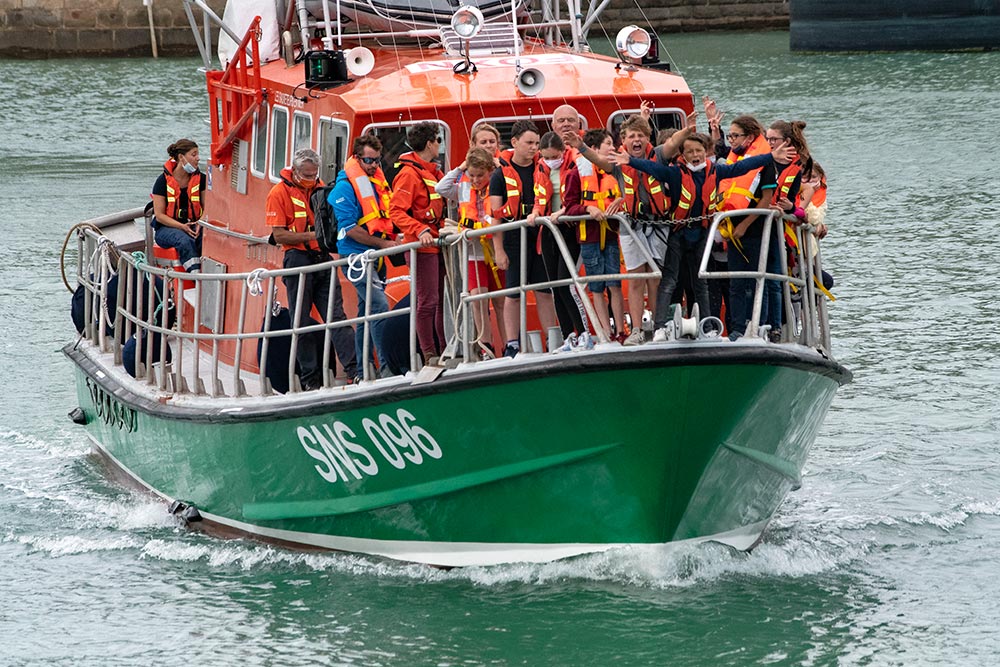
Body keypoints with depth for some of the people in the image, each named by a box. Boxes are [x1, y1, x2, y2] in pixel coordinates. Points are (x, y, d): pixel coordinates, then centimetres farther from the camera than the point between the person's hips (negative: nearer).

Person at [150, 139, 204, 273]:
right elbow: (159, 215, -6)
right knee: (185, 240, -37)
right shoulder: (163, 181, -4)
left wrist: (200, 224, -16)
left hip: (193, 226, 3)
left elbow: (207, 208, 7)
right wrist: (182, 227, -20)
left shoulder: (200, 179, 6)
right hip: (165, 228, -3)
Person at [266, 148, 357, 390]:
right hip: (298, 260, -4)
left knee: (336, 315, -4)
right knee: (301, 323, 1)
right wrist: (313, 235, -17)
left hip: (322, 259, 4)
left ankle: (354, 369, -12)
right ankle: (310, 377, 5)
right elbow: (279, 235, -10)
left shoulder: (319, 188, 13)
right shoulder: (279, 193, -4)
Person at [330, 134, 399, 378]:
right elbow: (350, 229, -16)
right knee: (379, 307, -18)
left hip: (376, 257, 8)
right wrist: (382, 243, -16)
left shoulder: (377, 181, 13)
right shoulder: (345, 187, -12)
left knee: (367, 312, 12)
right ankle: (387, 366, -19)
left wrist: (391, 240, 4)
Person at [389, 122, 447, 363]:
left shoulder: (434, 173, 16)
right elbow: (396, 211, -19)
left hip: (437, 244, 9)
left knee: (442, 299, 11)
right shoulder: (409, 174, -12)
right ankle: (429, 355, -4)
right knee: (428, 300, -8)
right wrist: (421, 231, -29)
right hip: (422, 246, -9)